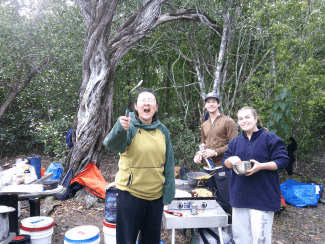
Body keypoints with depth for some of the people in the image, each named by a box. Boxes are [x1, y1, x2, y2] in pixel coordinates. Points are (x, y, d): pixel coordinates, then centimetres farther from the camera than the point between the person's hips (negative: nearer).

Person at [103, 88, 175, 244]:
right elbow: (112, 144, -32)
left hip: (156, 195, 4)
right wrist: (120, 129, -53)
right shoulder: (130, 127, -12)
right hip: (130, 194, -4)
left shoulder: (162, 130, 2)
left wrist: (168, 193, 5)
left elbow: (169, 164, 6)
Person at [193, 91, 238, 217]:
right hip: (208, 167, 6)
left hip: (222, 167, -6)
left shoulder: (228, 121, -2)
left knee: (224, 201, -2)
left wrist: (215, 152, -16)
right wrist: (198, 154, 4)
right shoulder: (204, 125, 16)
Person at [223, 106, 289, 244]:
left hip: (262, 197, -5)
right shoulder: (235, 142, 13)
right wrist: (231, 160, -9)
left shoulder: (270, 138, -4)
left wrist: (261, 166, -21)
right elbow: (225, 162, 15)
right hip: (240, 196, 6)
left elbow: (282, 161, -8)